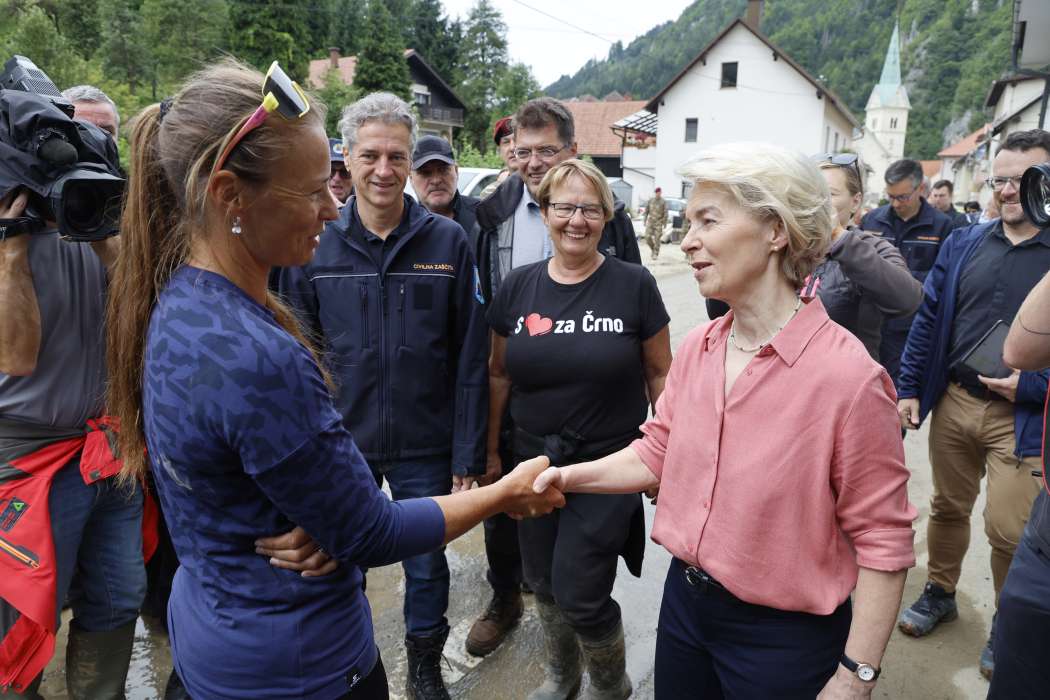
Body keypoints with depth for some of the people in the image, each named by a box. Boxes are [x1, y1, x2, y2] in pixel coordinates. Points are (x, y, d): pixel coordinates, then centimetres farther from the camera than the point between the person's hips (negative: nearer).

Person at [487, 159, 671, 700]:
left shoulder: (634, 285, -9)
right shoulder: (518, 286, 0)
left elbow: (659, 374, -2)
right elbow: (499, 374, 8)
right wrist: (490, 449, 10)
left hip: (608, 464, -3)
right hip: (534, 462, 4)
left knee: (579, 594, 0)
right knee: (543, 584, 17)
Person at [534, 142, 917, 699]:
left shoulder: (848, 374, -22)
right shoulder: (695, 349, -2)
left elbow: (883, 541, -16)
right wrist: (567, 476, -5)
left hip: (784, 635, -5)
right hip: (684, 600, 6)